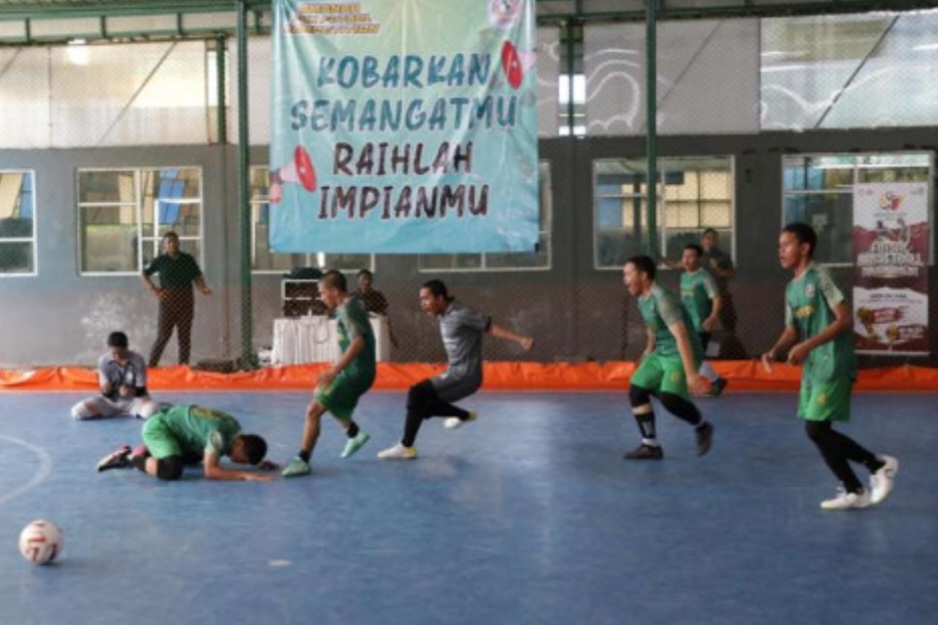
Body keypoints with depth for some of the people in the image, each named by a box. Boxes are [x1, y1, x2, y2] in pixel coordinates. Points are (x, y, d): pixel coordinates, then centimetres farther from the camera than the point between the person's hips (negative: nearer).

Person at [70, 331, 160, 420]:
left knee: (152, 410, -36)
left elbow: (141, 390, -13)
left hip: (134, 401, -2)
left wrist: (131, 391, -34)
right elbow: (106, 394, -10)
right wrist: (106, 390, -34)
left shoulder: (137, 360, -17)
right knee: (77, 411, -18)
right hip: (111, 401, 2)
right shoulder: (103, 360, -13)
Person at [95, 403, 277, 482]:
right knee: (172, 470, -34)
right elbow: (210, 471, -37)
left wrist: (258, 462, -3)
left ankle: (146, 453, 27)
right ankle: (131, 459, -11)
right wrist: (245, 475, -42)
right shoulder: (219, 434, -30)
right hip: (156, 427, -10)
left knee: (195, 457, 33)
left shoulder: (235, 429, -3)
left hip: (170, 422, 10)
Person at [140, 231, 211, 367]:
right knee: (164, 334, -6)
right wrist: (152, 288, -3)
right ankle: (152, 364, 1)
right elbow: (143, 274, 11)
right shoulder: (160, 261, 3)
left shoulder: (188, 259, 6)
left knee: (185, 334, 4)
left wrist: (203, 288, -14)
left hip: (186, 300, 2)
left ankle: (183, 365, 10)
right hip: (168, 300, -2)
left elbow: (197, 277, 5)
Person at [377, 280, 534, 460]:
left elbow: (492, 327, -17)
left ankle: (406, 447, -8)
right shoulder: (444, 315, 8)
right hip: (454, 373, 10)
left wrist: (520, 340, -23)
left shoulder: (461, 314, -18)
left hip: (465, 377, -10)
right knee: (423, 403, 18)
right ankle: (465, 415, 36)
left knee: (416, 394, -17)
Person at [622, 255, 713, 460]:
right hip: (661, 354, 9)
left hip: (681, 355, -9)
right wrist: (650, 348, 36)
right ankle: (650, 445, 7)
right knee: (636, 391, -1)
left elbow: (681, 337, -31)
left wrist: (691, 374, -35)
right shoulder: (642, 299, 5)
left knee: (669, 398, -26)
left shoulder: (662, 299, -24)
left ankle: (702, 427, 3)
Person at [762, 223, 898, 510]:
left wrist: (808, 345, -23)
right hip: (812, 368, 9)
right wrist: (774, 351, -4)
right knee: (819, 431, 7)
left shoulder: (820, 277, -12)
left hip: (833, 365, -9)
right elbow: (792, 330, 15)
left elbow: (845, 319, -17)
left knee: (815, 429, -10)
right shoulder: (791, 288, 14)